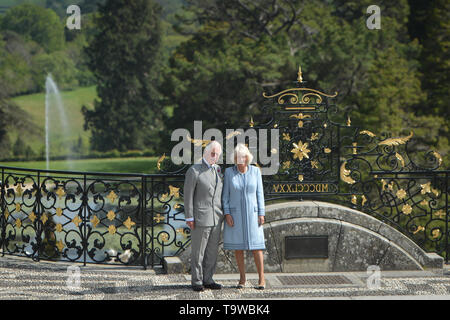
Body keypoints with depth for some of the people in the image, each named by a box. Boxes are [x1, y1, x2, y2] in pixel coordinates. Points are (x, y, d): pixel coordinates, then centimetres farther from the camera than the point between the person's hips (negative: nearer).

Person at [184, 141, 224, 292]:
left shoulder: (218, 170, 13)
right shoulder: (194, 171, -5)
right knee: (198, 252, 0)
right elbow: (188, 195, -7)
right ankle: (197, 281, 7)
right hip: (200, 219, -6)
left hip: (217, 219, 6)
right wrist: (189, 218, -12)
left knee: (212, 251, 8)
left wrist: (223, 214, 13)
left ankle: (208, 280, 16)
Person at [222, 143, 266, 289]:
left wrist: (261, 214, -5)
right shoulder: (229, 172, -2)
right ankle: (242, 278, 14)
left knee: (256, 246, -4)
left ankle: (262, 278, 2)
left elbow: (259, 193, 1)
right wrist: (227, 214, -9)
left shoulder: (255, 171, -1)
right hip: (235, 214, 0)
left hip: (251, 214, 0)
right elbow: (225, 195, 0)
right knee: (238, 246, 3)